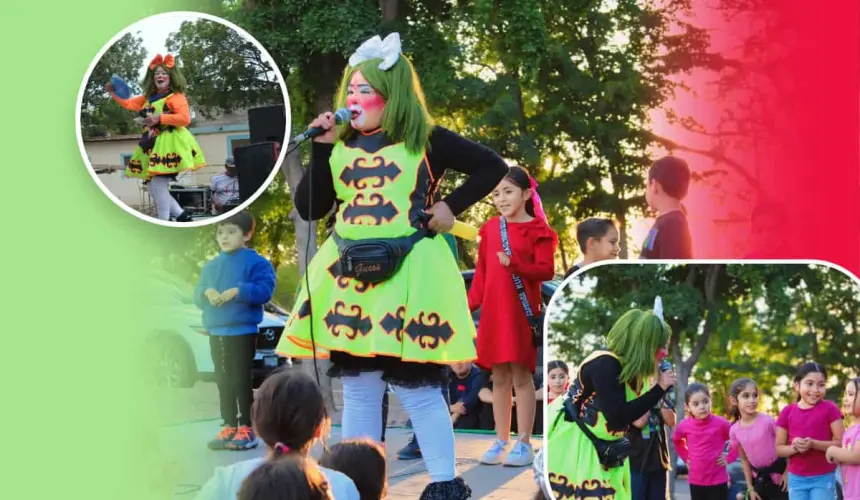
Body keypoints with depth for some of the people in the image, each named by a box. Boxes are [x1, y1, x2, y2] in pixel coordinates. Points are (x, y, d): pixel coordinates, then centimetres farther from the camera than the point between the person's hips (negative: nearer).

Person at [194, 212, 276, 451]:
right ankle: (229, 427, 17)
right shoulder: (211, 266, 13)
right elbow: (197, 297, 12)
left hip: (243, 332, -6)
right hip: (216, 332, 6)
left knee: (242, 381, -4)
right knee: (223, 382, 10)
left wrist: (237, 291, -24)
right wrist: (207, 292, -11)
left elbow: (265, 290, -16)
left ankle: (246, 429, 2)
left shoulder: (256, 262, -6)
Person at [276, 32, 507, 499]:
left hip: (408, 275, -5)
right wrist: (321, 148, -3)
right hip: (350, 277, 5)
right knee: (358, 389, 9)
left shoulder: (425, 140, -1)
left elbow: (492, 166, 1)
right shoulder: (341, 147, 10)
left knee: (417, 387, -3)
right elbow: (309, 209, 4)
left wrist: (451, 207, -5)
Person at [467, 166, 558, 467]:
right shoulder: (490, 229, 12)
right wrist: (470, 303, 5)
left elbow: (546, 271, -11)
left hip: (522, 312, -5)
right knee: (499, 377, 9)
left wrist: (514, 264, -25)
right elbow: (481, 272, 14)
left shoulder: (537, 231, -4)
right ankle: (501, 442, 16)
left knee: (521, 376, -1)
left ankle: (524, 443, 5)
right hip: (493, 312, 5)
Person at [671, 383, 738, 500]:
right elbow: (676, 441, 20)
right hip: (695, 481, 3)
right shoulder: (684, 426, -3)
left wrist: (729, 457, -6)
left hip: (718, 481, -3)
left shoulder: (721, 423, -13)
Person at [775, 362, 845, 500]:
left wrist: (814, 444, -22)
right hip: (796, 478, 3)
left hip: (823, 478, -3)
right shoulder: (787, 412, 2)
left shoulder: (829, 409, -5)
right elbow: (779, 449, 6)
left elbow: (841, 443, -8)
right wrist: (794, 447, -17)